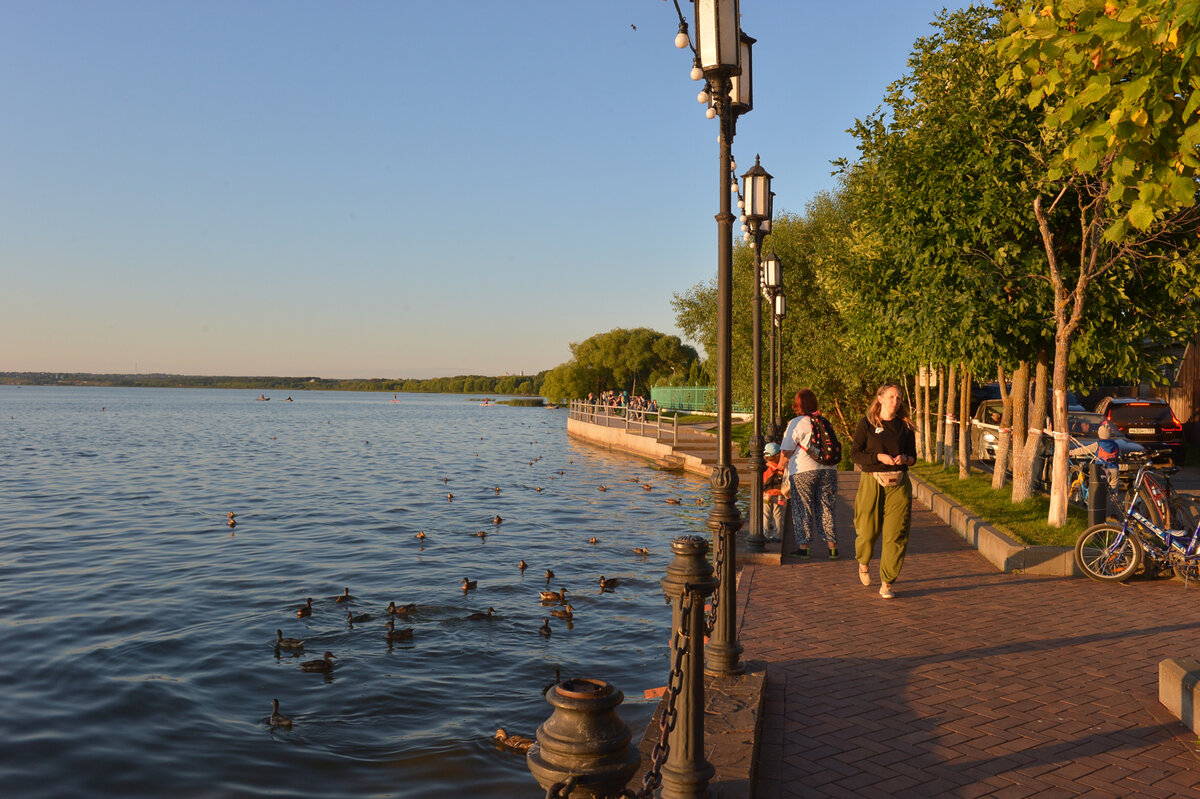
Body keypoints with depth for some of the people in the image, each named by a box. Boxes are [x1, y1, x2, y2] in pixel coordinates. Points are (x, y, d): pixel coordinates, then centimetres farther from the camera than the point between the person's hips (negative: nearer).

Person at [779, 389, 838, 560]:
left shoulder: (796, 424, -4)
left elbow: (787, 452, -3)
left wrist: (781, 464, 15)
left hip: (803, 471, -4)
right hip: (828, 469, 4)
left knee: (802, 509, 4)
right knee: (825, 508, 9)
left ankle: (803, 547, 5)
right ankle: (832, 547, 8)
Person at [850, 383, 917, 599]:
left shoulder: (905, 425, 8)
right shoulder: (867, 423, -1)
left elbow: (913, 456, 13)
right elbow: (855, 454, -4)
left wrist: (904, 458, -10)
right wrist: (879, 456, -17)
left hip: (898, 484, 2)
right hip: (872, 482, -2)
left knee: (896, 534, -4)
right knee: (868, 530, 4)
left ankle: (886, 583, 6)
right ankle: (863, 562, 38)